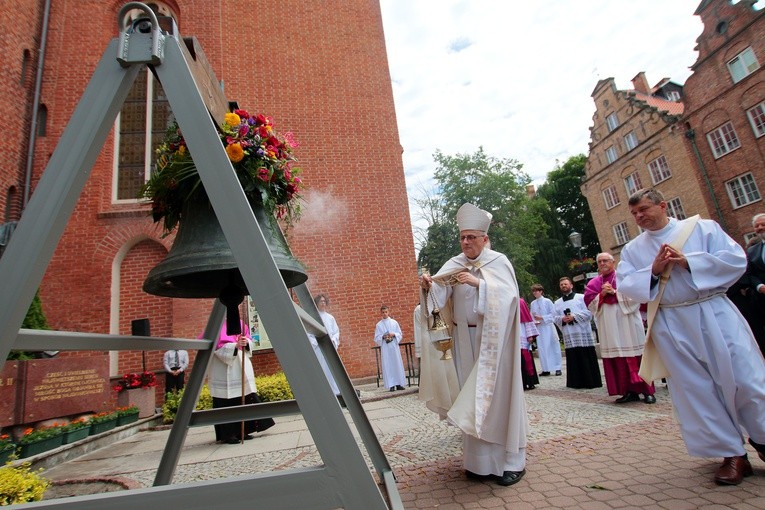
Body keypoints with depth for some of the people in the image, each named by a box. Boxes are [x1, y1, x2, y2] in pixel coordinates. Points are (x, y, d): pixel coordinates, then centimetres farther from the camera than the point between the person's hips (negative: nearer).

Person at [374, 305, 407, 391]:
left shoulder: (394, 322, 7)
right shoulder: (379, 325, 4)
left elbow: (400, 334, 7)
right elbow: (377, 338, 3)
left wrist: (393, 334, -11)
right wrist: (383, 337, -15)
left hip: (394, 346, 1)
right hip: (385, 348, -1)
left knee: (397, 364, 2)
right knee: (388, 366, -3)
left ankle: (399, 384, 9)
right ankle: (391, 385, 0)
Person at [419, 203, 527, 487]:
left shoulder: (498, 262, -3)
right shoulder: (454, 265, 6)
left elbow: (508, 295, -17)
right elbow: (440, 292, -9)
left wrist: (478, 283, -27)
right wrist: (428, 285, -30)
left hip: (493, 337, -3)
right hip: (465, 339, 4)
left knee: (498, 394, 0)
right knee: (471, 395, 6)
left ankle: (511, 460, 13)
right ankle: (480, 459, 17)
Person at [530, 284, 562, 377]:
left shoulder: (547, 301, -4)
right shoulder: (532, 304, 7)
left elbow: (553, 314, -7)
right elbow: (532, 316, 12)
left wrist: (542, 318, -15)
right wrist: (534, 321, -7)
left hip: (548, 327, -4)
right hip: (539, 328, 4)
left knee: (553, 347, 2)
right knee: (542, 349, 4)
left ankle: (558, 368, 10)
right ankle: (546, 369, 11)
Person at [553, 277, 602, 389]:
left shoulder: (581, 297, 6)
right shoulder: (557, 302, 17)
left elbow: (588, 312, -3)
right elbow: (555, 318, 12)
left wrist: (574, 317, -14)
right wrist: (562, 319, -9)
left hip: (583, 333, -3)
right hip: (569, 336, 3)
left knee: (587, 359, -2)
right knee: (573, 359, 2)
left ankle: (592, 381, 7)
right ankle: (576, 382, 8)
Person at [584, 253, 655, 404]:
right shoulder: (594, 283, 14)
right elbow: (590, 303, 6)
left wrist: (615, 292, -14)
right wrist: (602, 294, -8)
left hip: (627, 322, -3)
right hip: (608, 326, 3)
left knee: (634, 355, -3)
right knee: (616, 358, 1)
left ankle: (647, 391, 5)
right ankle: (629, 391, 8)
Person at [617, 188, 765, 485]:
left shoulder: (702, 227, 4)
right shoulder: (632, 249, 8)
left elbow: (737, 259, -5)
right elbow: (624, 284, -1)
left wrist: (688, 262, -15)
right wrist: (653, 270, -15)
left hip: (714, 314, -1)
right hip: (671, 325, 2)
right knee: (696, 389, 4)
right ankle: (732, 454, 19)